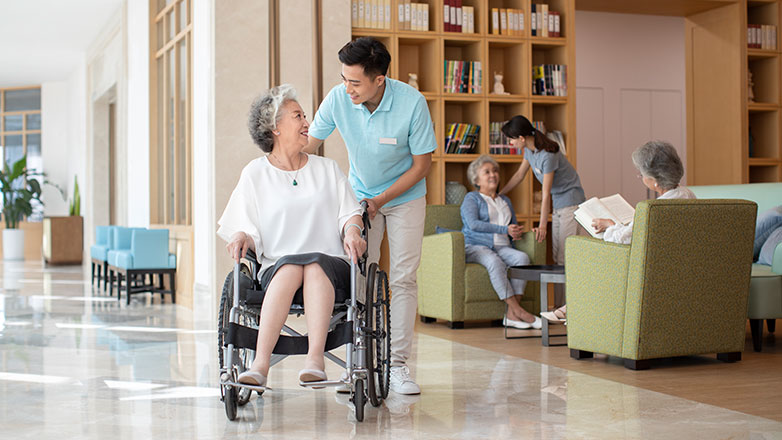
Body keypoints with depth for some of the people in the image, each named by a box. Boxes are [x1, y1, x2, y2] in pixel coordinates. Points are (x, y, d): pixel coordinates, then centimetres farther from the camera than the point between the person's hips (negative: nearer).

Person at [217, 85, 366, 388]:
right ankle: (261, 364, -47)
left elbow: (349, 212, 16)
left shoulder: (327, 169, 22)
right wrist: (242, 238, -12)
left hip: (331, 265, 1)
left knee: (314, 263, -35)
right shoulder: (254, 174, 16)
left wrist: (352, 230, -6)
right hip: (276, 269, -1)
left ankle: (315, 359, -49)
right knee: (290, 265, -37)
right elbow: (246, 228, 12)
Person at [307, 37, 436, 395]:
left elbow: (422, 163, -15)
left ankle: (397, 364, 1)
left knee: (403, 278, -6)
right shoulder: (337, 99, -20)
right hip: (360, 193, 2)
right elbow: (308, 145, -8)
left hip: (405, 196, -2)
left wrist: (380, 200, -19)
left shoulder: (412, 103, -26)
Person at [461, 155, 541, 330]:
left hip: (502, 247, 5)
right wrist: (505, 229, -11)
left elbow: (514, 226, 33)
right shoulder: (472, 198, 9)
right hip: (476, 246, -5)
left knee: (522, 257, -28)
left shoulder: (505, 201, 27)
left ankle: (511, 315, -35)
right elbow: (473, 224, -7)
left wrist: (516, 233, 6)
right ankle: (518, 310, -39)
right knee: (494, 261, -38)